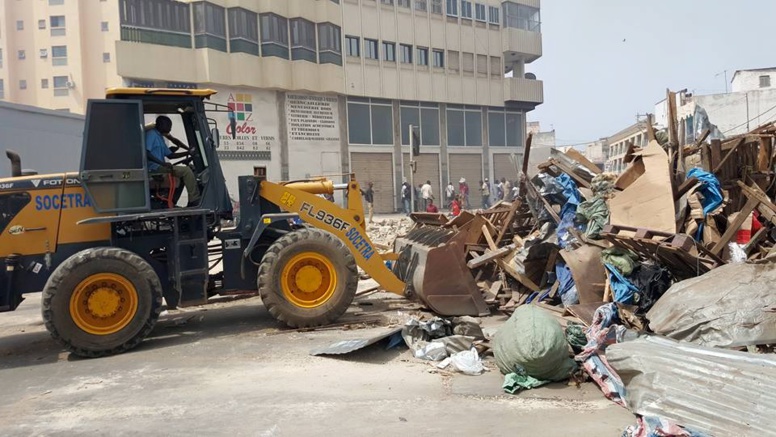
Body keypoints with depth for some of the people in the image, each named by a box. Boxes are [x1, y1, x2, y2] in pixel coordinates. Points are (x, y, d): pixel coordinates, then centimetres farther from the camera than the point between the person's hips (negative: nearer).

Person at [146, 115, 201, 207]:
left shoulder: (159, 137, 24)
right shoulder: (151, 134, -6)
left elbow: (170, 155, 23)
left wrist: (188, 152, 14)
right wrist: (163, 163, -27)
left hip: (160, 166, 10)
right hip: (154, 168, -10)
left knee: (189, 168, 11)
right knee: (186, 170, -18)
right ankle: (194, 200, -16)